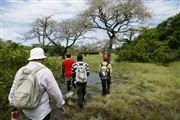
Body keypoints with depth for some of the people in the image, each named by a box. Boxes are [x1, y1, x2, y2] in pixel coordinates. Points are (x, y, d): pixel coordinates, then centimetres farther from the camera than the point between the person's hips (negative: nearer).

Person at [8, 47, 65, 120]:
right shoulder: (45, 72, -23)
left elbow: (13, 91, 5)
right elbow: (56, 92, -16)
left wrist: (14, 108, 18)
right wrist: (61, 104, 1)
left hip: (27, 110, 6)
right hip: (41, 111, -6)